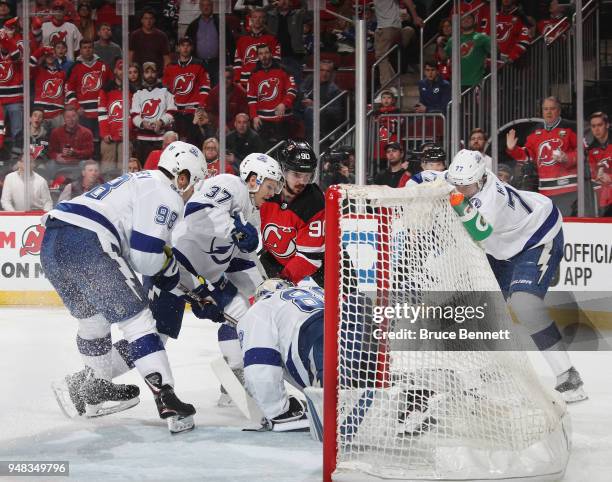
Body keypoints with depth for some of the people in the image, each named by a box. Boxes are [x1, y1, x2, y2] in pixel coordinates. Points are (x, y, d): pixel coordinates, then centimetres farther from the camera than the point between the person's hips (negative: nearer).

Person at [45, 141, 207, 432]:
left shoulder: (139, 181, 29)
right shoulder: (166, 196, 1)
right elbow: (146, 257, -7)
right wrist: (169, 264, 11)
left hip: (51, 242, 9)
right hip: (87, 244, -9)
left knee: (93, 317, 26)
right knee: (137, 319, -3)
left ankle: (95, 389, 39)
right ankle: (165, 398, -8)